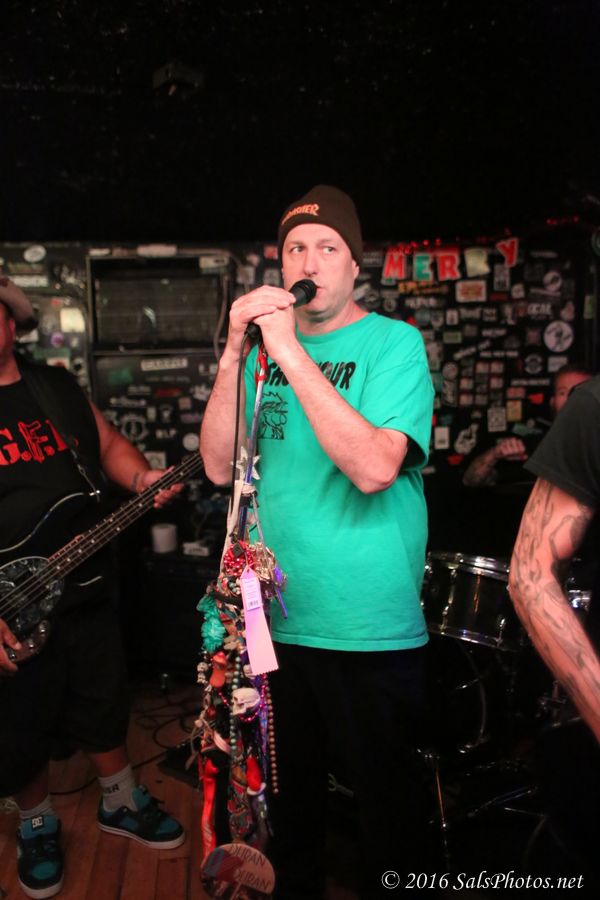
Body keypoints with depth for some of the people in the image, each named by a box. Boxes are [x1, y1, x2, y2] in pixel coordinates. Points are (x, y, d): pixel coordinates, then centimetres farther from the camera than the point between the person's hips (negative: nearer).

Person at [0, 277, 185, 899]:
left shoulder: (58, 387, 4)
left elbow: (108, 444, 14)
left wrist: (141, 480, -8)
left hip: (85, 593, 4)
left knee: (104, 709, 19)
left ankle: (120, 803, 43)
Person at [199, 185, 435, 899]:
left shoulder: (394, 343, -9)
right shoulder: (265, 345, 6)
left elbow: (374, 467, -25)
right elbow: (220, 465, -3)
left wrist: (292, 356, -26)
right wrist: (234, 355, -14)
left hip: (370, 631, -4)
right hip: (275, 620, 5)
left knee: (386, 799, 15)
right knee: (291, 787, 24)